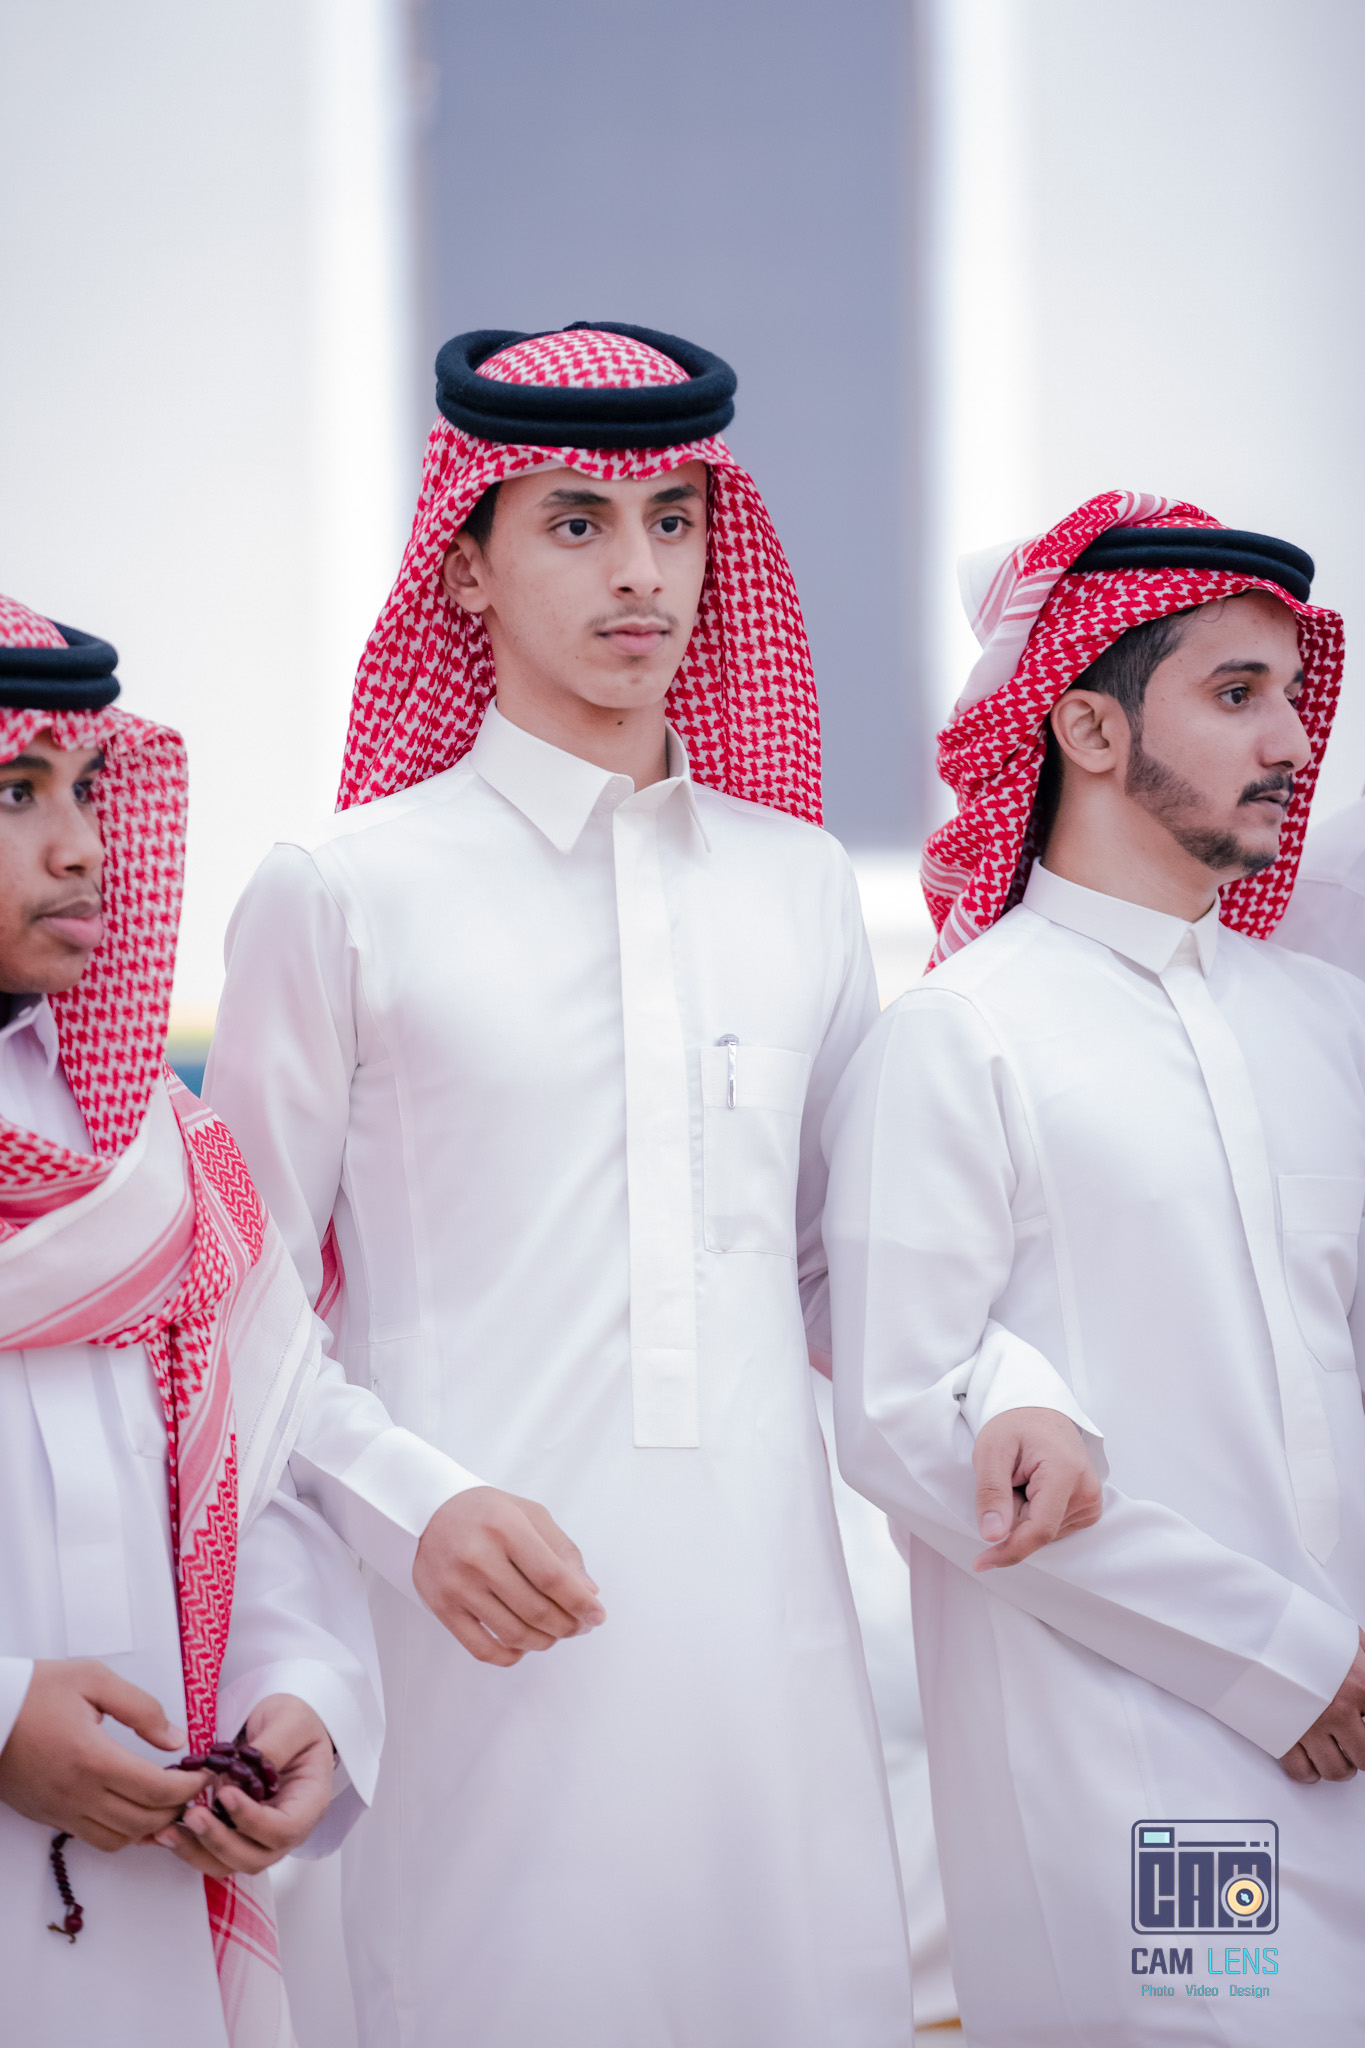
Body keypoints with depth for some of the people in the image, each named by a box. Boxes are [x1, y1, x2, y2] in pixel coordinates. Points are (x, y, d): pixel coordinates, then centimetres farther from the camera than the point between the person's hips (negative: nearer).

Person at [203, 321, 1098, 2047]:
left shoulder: (799, 884, 14)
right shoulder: (341, 893, 1)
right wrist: (420, 1507, -14)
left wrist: (999, 1395, 3)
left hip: (768, 1629, 4)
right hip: (485, 1644, -4)